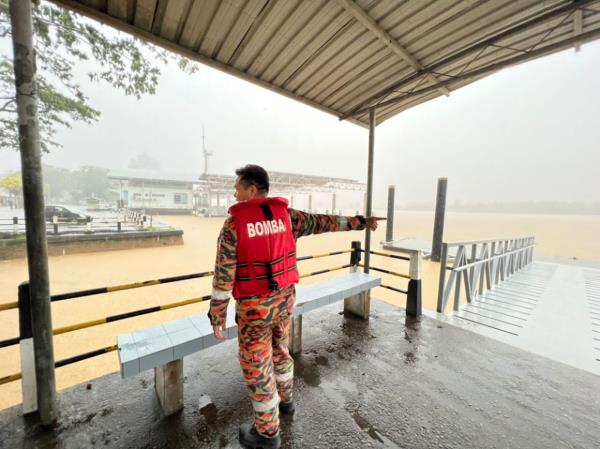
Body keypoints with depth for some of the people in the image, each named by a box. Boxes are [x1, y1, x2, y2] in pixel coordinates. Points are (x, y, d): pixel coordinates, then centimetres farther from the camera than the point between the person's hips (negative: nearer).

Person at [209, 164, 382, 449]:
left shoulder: (234, 223, -17)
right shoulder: (285, 215, -4)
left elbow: (223, 276, -17)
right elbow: (325, 222, 2)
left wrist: (217, 317, -6)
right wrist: (360, 222, 14)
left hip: (254, 306, -5)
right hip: (284, 298, 5)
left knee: (255, 365, 14)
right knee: (279, 349, 28)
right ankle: (284, 399, 51)